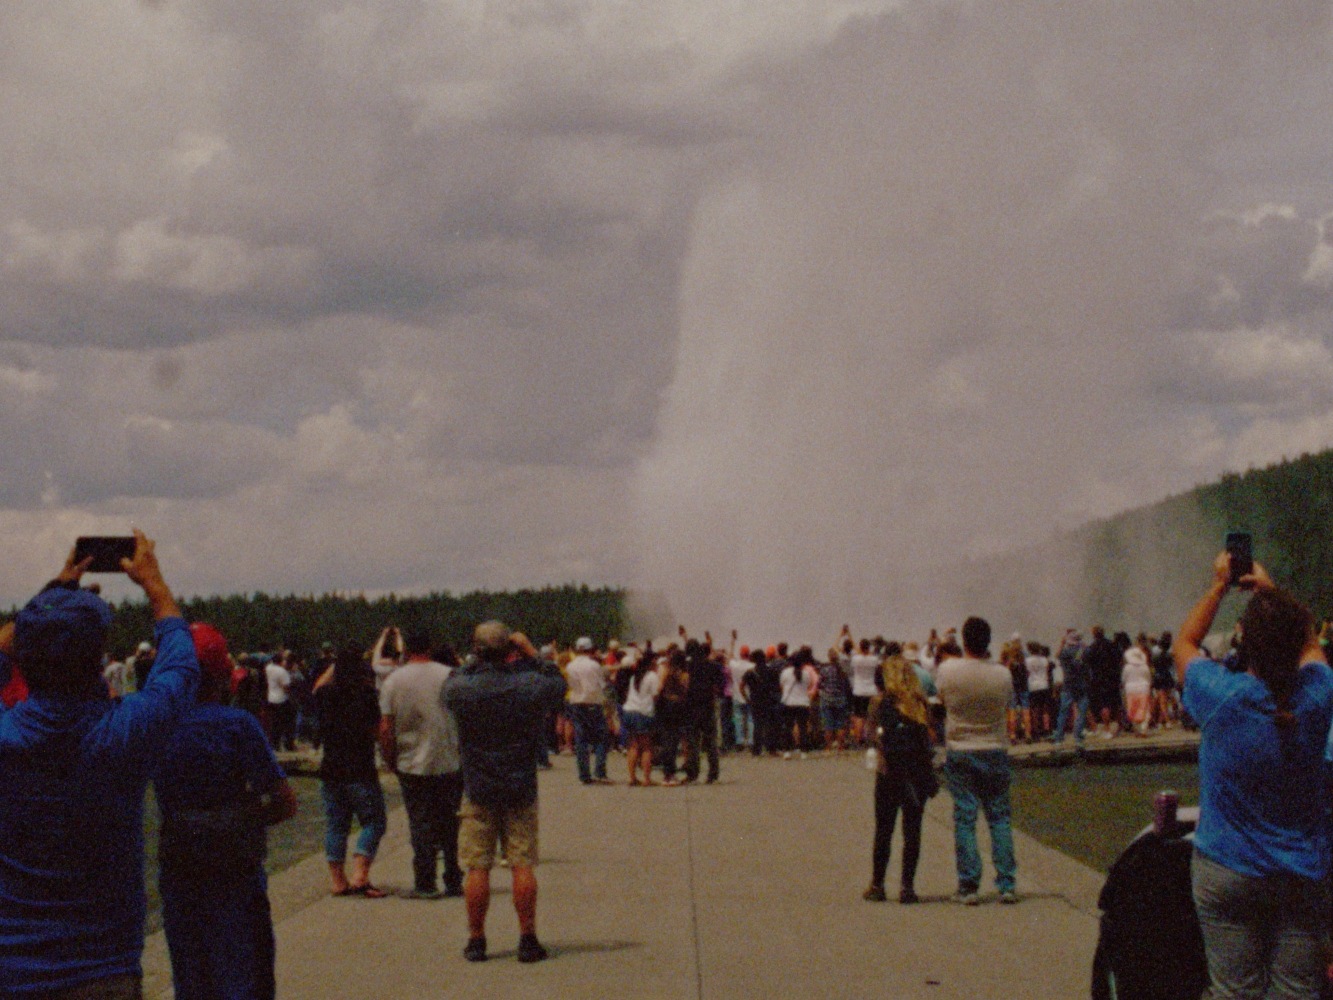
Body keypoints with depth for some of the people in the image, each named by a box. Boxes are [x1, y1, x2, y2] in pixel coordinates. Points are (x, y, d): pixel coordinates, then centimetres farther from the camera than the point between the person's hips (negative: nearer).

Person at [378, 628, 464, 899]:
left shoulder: (392, 681, -4)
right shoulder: (449, 676, -3)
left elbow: (385, 729, -5)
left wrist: (390, 760, 7)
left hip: (412, 766, -1)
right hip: (450, 764, 1)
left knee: (421, 825, 5)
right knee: (451, 824, 11)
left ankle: (425, 884, 3)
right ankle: (454, 882, 14)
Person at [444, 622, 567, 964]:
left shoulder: (462, 687, -10)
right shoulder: (529, 685, -9)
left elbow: (449, 684, 13)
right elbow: (559, 684, 11)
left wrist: (474, 664, 14)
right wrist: (531, 653, 13)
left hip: (478, 791, 0)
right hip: (521, 790, 0)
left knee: (477, 868, 4)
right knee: (523, 865, 3)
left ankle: (476, 940, 8)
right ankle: (527, 939, 4)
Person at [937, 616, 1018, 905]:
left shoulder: (948, 670, -10)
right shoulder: (1002, 675, -9)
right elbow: (1007, 704, 7)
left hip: (959, 752, -1)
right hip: (995, 751, 1)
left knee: (964, 819, 2)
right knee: (1000, 818, 7)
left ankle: (968, 886, 1)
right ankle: (1006, 884, 4)